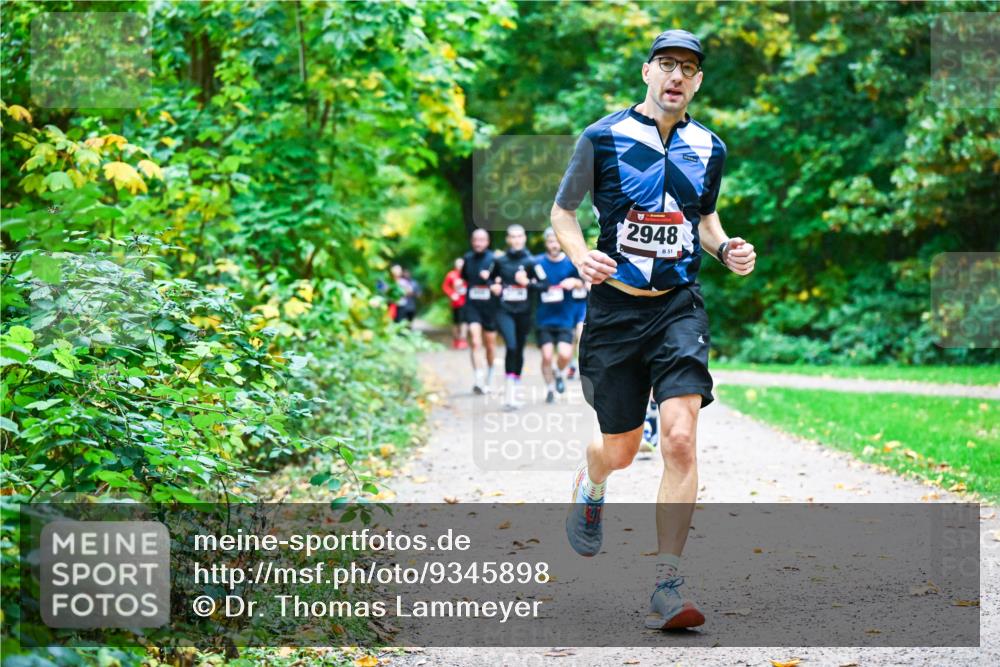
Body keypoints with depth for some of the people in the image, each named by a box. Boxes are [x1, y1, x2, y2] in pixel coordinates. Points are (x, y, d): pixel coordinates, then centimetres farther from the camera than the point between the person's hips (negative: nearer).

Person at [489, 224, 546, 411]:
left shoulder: (530, 261, -2)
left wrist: (527, 283, -19)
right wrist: (493, 286, -1)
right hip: (504, 311, -1)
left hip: (523, 312, 1)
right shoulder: (500, 261, 3)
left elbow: (544, 285, -4)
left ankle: (516, 388, 30)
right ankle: (509, 392, -20)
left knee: (519, 350, 11)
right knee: (511, 346, -19)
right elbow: (492, 278, 20)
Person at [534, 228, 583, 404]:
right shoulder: (537, 262, -1)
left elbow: (581, 284, 7)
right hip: (544, 318, 0)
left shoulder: (571, 262, 0)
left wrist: (574, 282, -14)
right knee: (546, 356, -2)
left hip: (565, 318, 0)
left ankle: (558, 372, 22)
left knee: (565, 354, -12)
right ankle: (550, 388, 21)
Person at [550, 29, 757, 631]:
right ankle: (590, 487, 48)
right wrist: (581, 255, -15)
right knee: (620, 450, 8)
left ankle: (667, 587, -11)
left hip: (680, 308, 1)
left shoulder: (710, 148, 7)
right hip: (616, 307, -1)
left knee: (680, 439, -17)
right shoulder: (603, 138, -3)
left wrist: (725, 249, 2)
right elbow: (563, 211, 5)